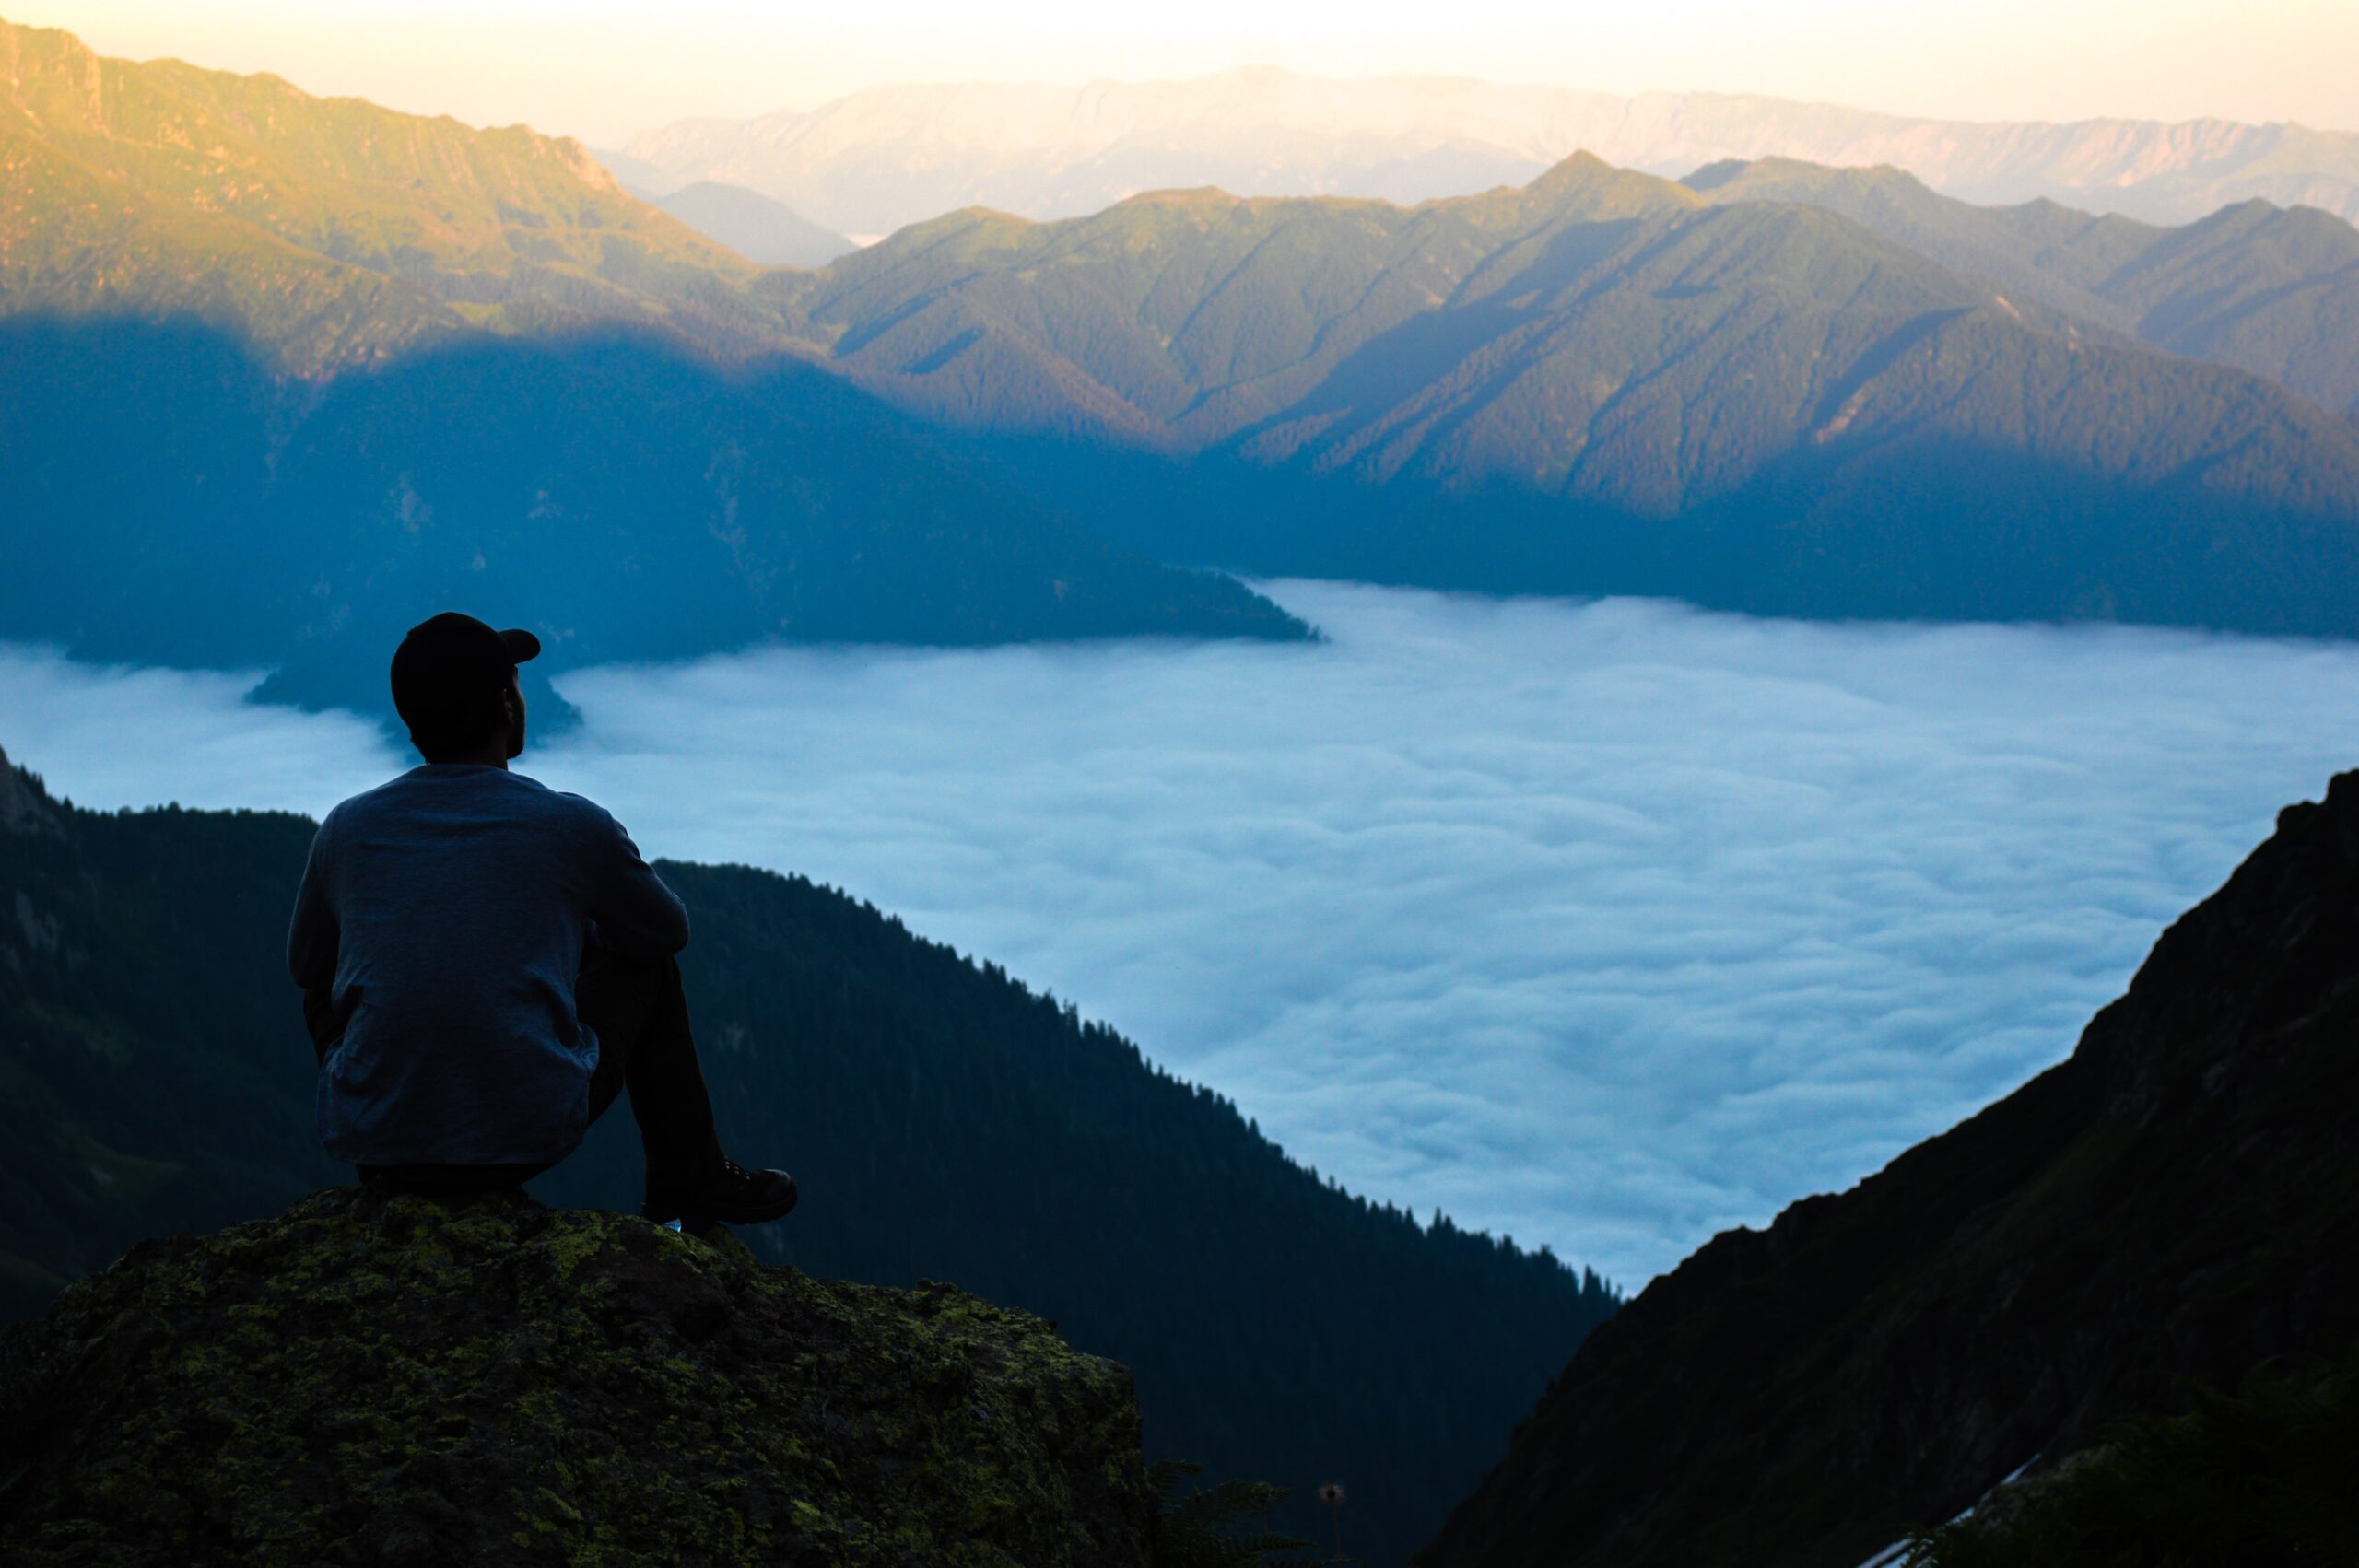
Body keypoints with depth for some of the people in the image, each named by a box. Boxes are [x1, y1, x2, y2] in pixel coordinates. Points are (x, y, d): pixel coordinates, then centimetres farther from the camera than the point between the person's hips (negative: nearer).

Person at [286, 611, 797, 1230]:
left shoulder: (346, 829, 2)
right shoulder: (574, 827, -4)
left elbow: (305, 966, 21)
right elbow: (672, 930, 16)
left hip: (368, 1136, 2)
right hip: (532, 1137, -2)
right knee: (645, 964, 24)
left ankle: (390, 1180, 32)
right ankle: (690, 1179, 35)